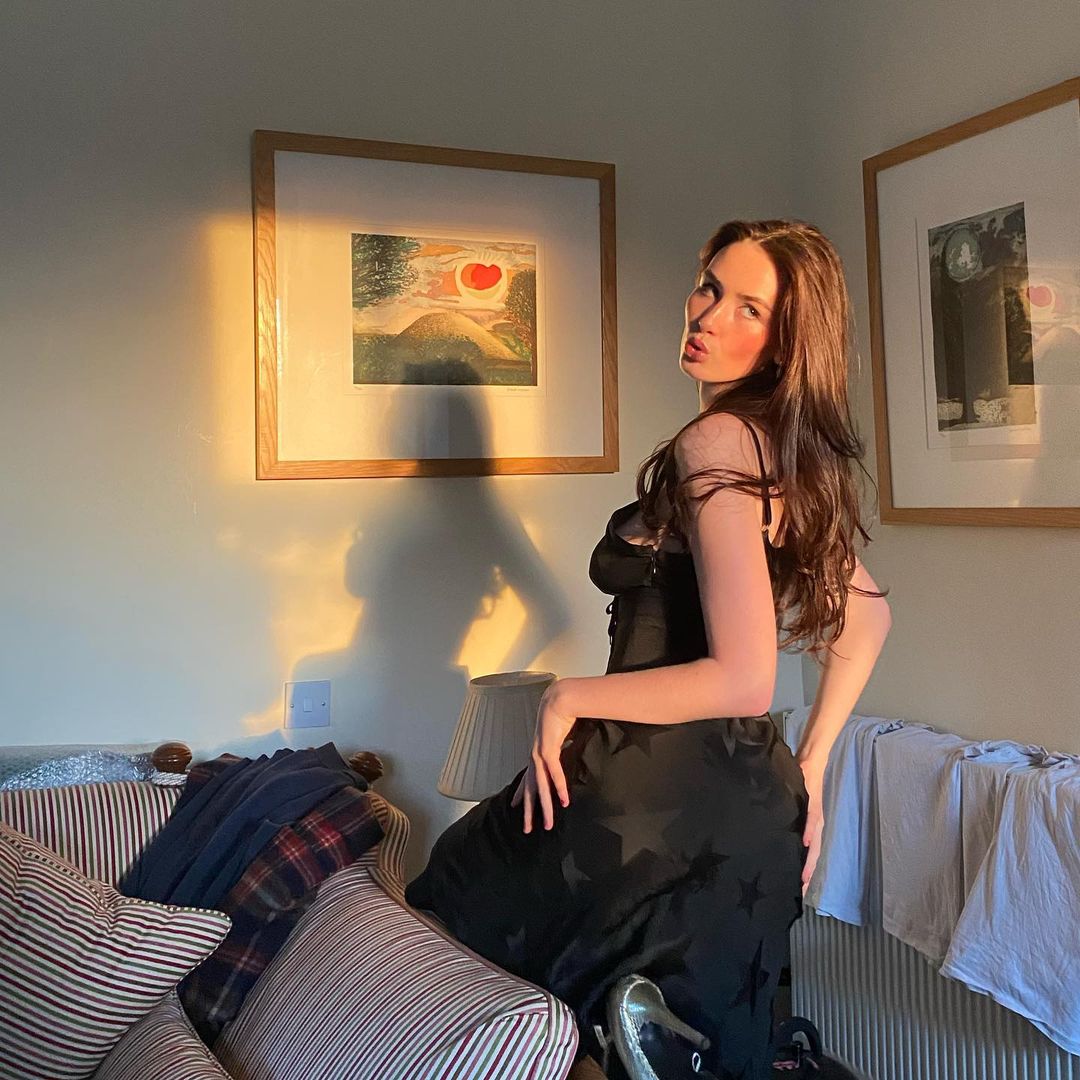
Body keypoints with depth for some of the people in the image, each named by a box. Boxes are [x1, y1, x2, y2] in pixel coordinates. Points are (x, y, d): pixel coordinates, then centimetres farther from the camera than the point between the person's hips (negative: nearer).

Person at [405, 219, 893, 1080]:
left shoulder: (717, 443, -18)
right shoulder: (798, 455, 9)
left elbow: (743, 680, -25)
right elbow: (869, 616, 19)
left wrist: (570, 698, -14)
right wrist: (810, 768, 19)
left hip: (661, 800, -9)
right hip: (752, 805, 9)